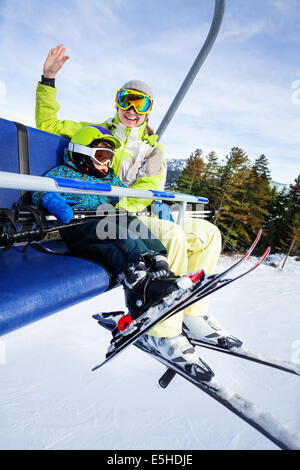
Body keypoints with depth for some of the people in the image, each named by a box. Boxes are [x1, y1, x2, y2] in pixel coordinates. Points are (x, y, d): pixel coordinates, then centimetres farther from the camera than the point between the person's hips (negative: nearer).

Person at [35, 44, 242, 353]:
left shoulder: (153, 146, 20)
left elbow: (151, 185, 1)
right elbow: (48, 125, 14)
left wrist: (121, 204, -16)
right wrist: (48, 81, 2)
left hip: (142, 212, 5)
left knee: (208, 233, -4)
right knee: (173, 236, -30)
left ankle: (192, 316, -3)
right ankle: (163, 332, -20)